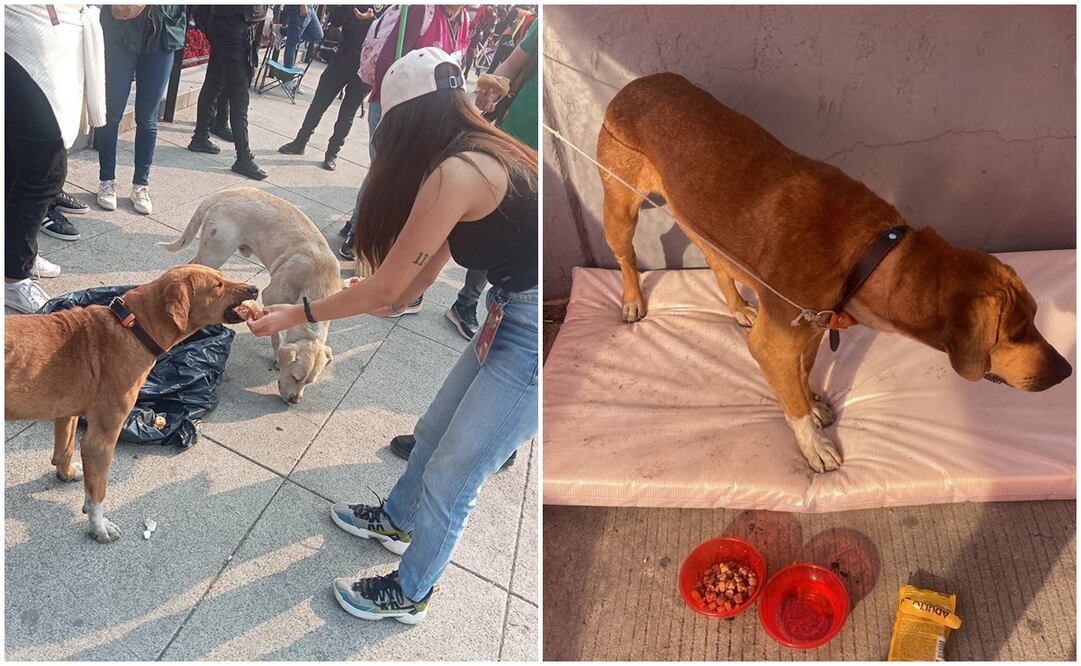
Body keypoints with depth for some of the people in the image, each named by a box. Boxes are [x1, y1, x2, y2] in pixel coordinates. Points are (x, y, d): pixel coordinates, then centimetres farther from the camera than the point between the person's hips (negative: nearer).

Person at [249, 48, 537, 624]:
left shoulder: (454, 174, -21)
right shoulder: (482, 155, 9)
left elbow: (384, 291, -12)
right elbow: (413, 285, 14)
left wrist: (296, 316, 1)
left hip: (532, 337, -9)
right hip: (513, 320, 9)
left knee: (450, 478, 7)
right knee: (435, 432, 26)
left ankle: (408, 594, 32)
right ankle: (397, 520, 53)